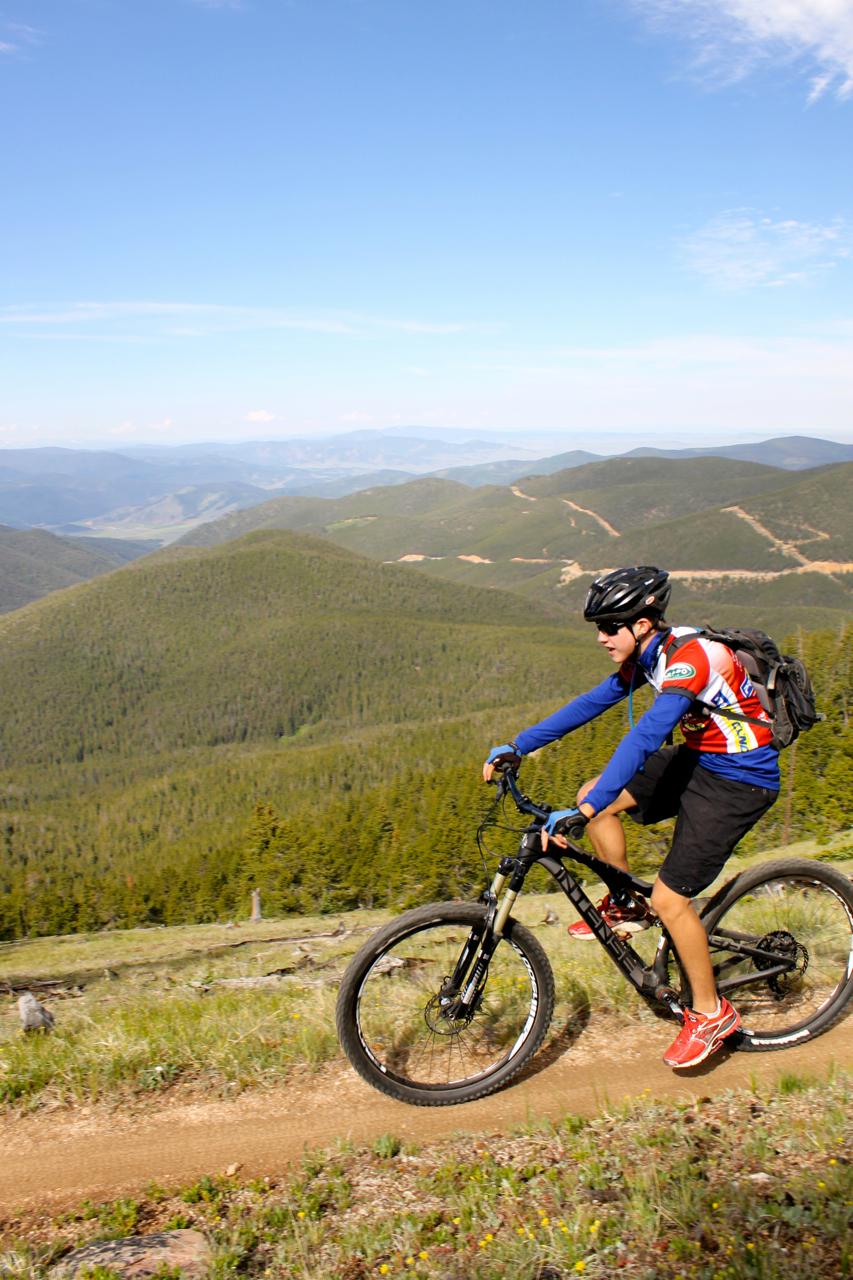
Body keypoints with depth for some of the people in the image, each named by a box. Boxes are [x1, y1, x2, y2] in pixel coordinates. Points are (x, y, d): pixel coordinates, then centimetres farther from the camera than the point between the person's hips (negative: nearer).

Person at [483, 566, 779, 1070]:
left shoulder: (691, 656, -29)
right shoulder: (648, 654, 0)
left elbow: (645, 737, -39)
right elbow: (591, 703, 4)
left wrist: (581, 813, -44)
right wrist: (516, 748, -1)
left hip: (740, 781, -9)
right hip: (699, 759, 9)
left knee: (669, 899, -9)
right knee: (594, 795, 3)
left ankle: (711, 1013, 13)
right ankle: (626, 907, 18)